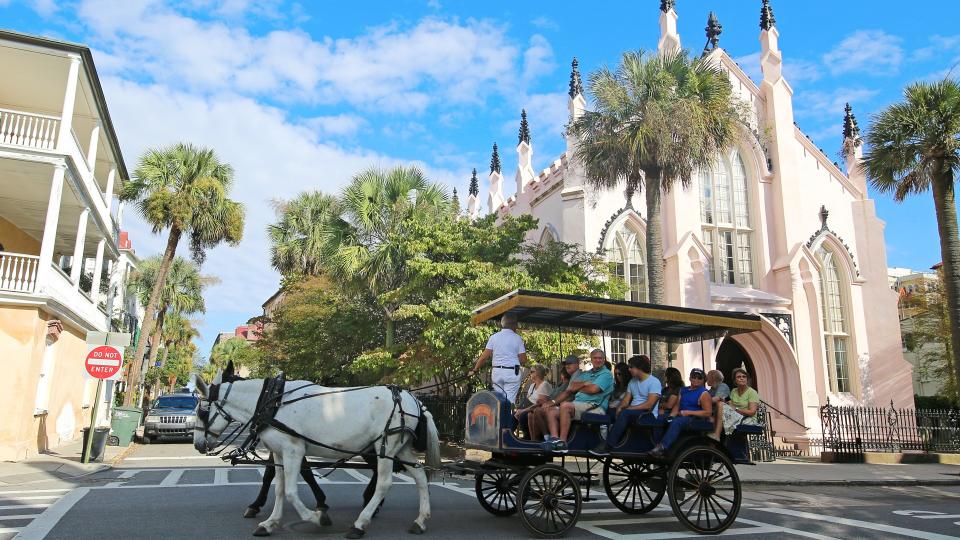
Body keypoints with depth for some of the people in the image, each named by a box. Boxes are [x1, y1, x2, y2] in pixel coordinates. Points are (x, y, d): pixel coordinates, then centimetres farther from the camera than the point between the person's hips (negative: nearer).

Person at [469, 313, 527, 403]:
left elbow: (484, 357, 1)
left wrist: (475, 369, 10)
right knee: (509, 400, -2)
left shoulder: (494, 337, 5)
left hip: (497, 372, 3)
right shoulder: (517, 338, -1)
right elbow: (523, 360, -4)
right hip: (512, 372, -3)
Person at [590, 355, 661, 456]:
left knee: (625, 413, -34)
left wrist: (627, 408, -17)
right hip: (631, 412, 8)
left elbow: (649, 405, -16)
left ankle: (607, 446, -37)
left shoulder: (654, 382, -5)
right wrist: (620, 407, -12)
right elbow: (626, 400, 11)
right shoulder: (632, 381, 19)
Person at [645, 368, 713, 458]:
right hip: (682, 416, 7)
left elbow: (708, 413, -8)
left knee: (676, 422, -35)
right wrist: (671, 416, -2)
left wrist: (688, 412, -14)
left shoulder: (704, 393, 1)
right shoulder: (683, 390, 22)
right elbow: (677, 406, 18)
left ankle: (662, 448, -41)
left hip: (697, 418, -7)